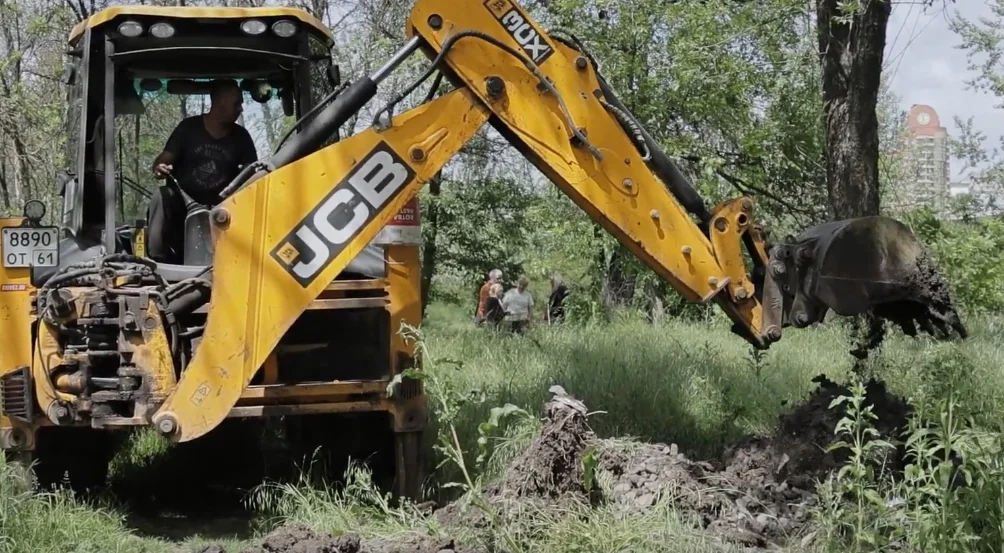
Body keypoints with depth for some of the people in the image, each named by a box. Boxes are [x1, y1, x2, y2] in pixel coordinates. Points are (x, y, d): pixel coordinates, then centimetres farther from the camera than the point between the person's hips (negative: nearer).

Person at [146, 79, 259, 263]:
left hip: (219, 207, 1)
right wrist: (160, 168, -29)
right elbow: (164, 159, -4)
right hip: (183, 201, -1)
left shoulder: (241, 137, 6)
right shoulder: (189, 127, 0)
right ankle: (158, 260, -32)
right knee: (162, 195, -32)